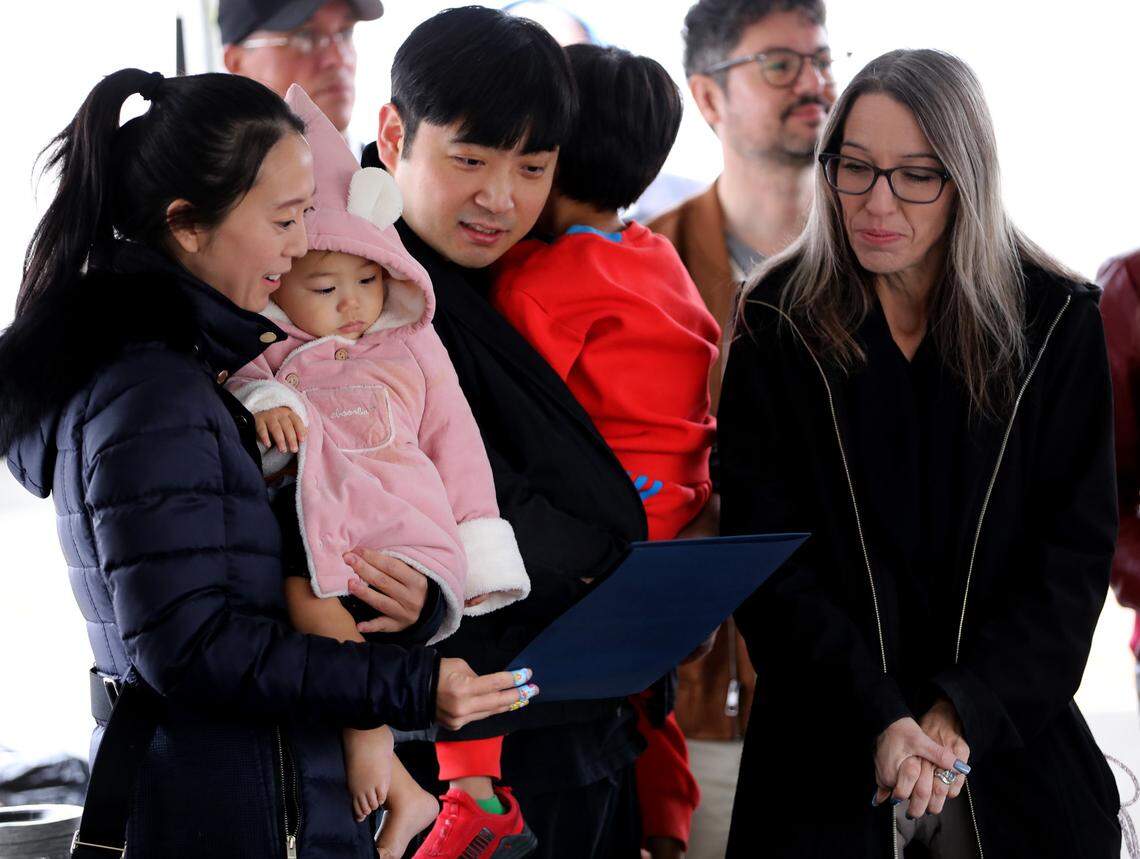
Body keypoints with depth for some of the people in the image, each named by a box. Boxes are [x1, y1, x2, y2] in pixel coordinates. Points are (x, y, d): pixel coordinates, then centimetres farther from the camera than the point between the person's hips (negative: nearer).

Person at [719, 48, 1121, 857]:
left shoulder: (1058, 325, -2)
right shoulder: (780, 325, -3)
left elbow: (1075, 554, -3)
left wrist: (963, 713, -14)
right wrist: (876, 718, -17)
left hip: (1012, 745, 1)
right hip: (826, 752, 0)